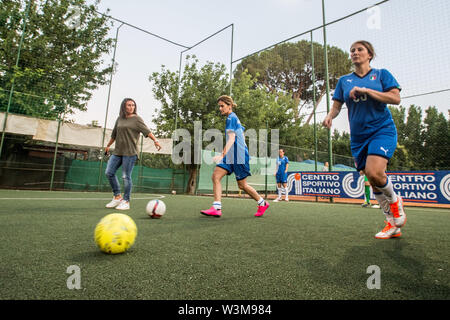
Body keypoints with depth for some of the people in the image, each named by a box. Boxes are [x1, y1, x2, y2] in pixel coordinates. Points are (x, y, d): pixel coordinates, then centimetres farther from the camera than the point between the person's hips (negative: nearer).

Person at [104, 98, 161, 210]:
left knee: (126, 176, -6)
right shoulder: (119, 119, 15)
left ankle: (126, 201, 6)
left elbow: (146, 130, -14)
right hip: (117, 151, 6)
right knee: (109, 172, 2)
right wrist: (108, 145, 35)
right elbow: (114, 134, 27)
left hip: (130, 152, -6)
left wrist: (155, 140, -30)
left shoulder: (137, 119, -1)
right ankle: (117, 196, 17)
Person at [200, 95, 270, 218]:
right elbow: (241, 136, 26)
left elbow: (231, 139, -21)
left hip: (238, 155, -9)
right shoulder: (234, 118, 19)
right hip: (231, 155, 9)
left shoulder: (231, 118, -9)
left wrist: (222, 155, -30)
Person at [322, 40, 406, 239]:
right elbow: (336, 105, 11)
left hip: (382, 129, -3)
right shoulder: (344, 81, 14)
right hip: (358, 136, 3)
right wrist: (330, 116, -11)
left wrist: (366, 90, -13)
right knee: (374, 181, 2)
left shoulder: (381, 74, 6)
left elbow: (395, 98, -4)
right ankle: (393, 224, 18)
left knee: (374, 172, -25)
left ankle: (395, 200, 9)